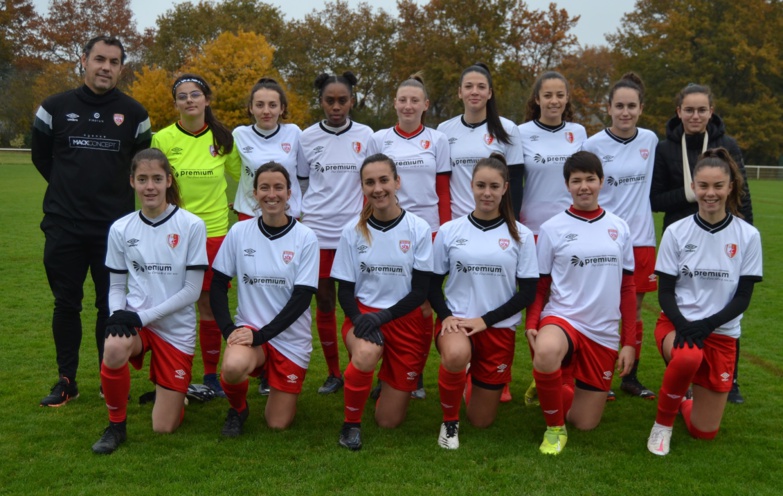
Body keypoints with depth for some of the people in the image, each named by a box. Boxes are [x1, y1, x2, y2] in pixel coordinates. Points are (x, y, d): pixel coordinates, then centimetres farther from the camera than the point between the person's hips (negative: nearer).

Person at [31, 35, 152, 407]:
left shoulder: (133, 114, 2)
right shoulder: (55, 108, 1)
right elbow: (41, 156, 14)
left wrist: (114, 192, 11)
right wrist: (71, 190, 13)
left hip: (115, 226, 0)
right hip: (63, 226, 0)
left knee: (112, 305, 6)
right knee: (66, 304, 7)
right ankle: (66, 381, 18)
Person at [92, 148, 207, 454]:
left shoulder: (191, 226, -9)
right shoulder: (121, 229, 0)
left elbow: (192, 290, -9)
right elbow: (116, 286, 6)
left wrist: (143, 316, -16)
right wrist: (118, 314, -16)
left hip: (176, 328, -1)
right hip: (134, 320, 2)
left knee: (164, 427, 0)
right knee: (114, 351, -37)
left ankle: (175, 387, 36)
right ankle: (116, 426, -9)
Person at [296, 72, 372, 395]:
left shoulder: (365, 136, 3)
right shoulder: (307, 138, 6)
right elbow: (297, 185, 12)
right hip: (317, 231, 1)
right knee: (324, 302, 6)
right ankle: (333, 373, 16)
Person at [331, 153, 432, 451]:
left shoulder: (418, 229, -6)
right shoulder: (353, 231, -3)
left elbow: (420, 290, -6)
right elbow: (344, 290, -1)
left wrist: (383, 316, -20)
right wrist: (359, 320, -21)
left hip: (404, 319, 0)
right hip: (362, 314, 0)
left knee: (389, 420, 3)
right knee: (366, 353, -38)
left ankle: (390, 381, 38)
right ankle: (351, 423, -11)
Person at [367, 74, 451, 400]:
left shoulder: (437, 140, 7)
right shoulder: (379, 140, 7)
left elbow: (444, 192, 6)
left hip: (427, 229, 0)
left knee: (423, 305, 3)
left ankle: (417, 376, 14)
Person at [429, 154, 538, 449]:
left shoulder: (521, 235, -1)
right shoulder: (449, 231, 0)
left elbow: (527, 292, -2)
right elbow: (433, 283, 6)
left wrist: (485, 320, -12)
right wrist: (446, 316, -13)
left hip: (499, 328, 1)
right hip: (457, 322, -1)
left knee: (481, 420, 6)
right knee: (456, 355, -39)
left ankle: (479, 384, 43)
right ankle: (449, 421, -9)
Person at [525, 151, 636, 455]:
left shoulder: (619, 228, 6)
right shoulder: (552, 229, -1)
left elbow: (627, 288, 10)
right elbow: (539, 285, 3)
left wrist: (629, 342, 6)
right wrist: (531, 324, -15)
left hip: (604, 333, 3)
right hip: (562, 318, -3)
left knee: (585, 423, 4)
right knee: (546, 353, -40)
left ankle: (560, 387, 38)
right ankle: (554, 427, -13)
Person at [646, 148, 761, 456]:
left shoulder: (748, 236, -5)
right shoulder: (676, 232, -5)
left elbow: (743, 298, -5)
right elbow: (665, 292, -3)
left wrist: (706, 326, -19)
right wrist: (682, 324, -22)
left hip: (721, 333, 1)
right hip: (676, 324, -1)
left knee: (704, 431, 2)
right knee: (688, 357, -39)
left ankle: (683, 404, 39)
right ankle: (663, 422, -10)